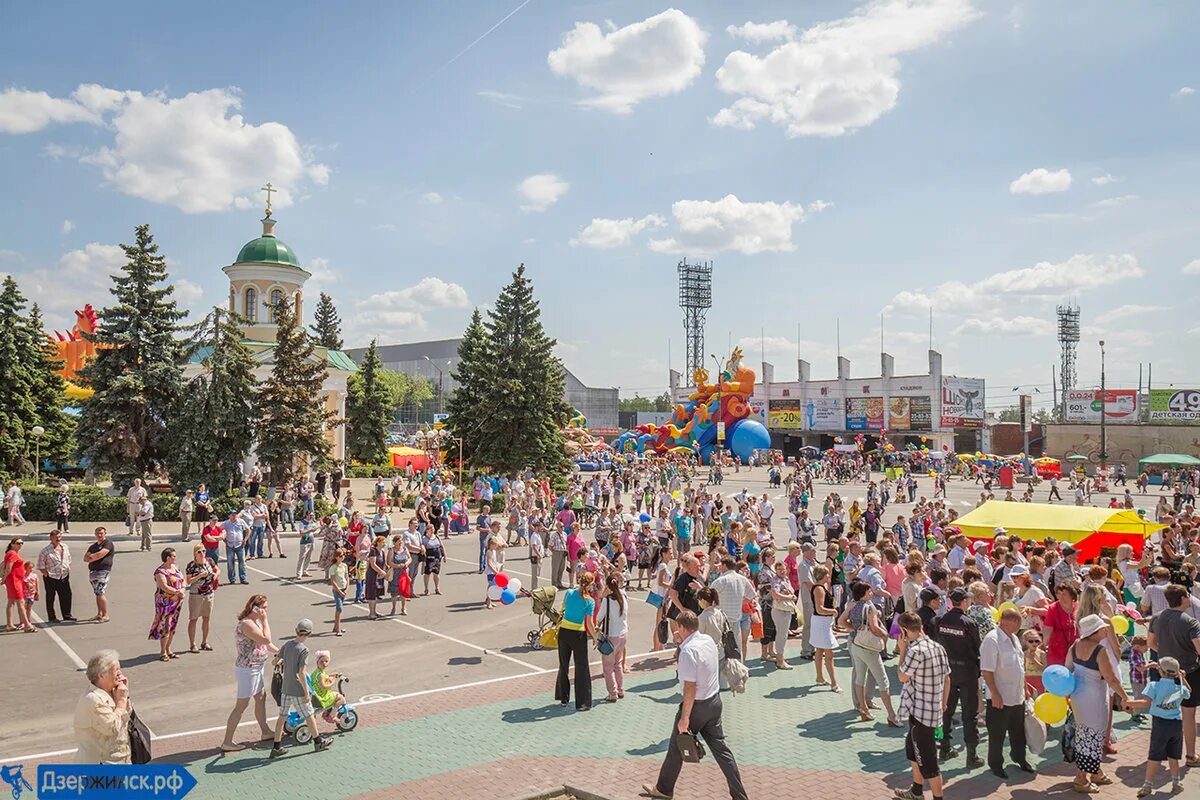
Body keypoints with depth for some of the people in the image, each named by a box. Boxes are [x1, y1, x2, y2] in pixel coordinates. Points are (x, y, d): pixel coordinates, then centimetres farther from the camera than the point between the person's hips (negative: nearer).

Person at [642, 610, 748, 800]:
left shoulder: (688, 650, -23)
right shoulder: (709, 640, 2)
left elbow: (690, 687, -26)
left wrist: (684, 718, -21)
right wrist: (681, 642, 13)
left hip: (696, 705, -7)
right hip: (714, 701, 7)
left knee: (676, 749, 13)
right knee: (721, 748, 12)